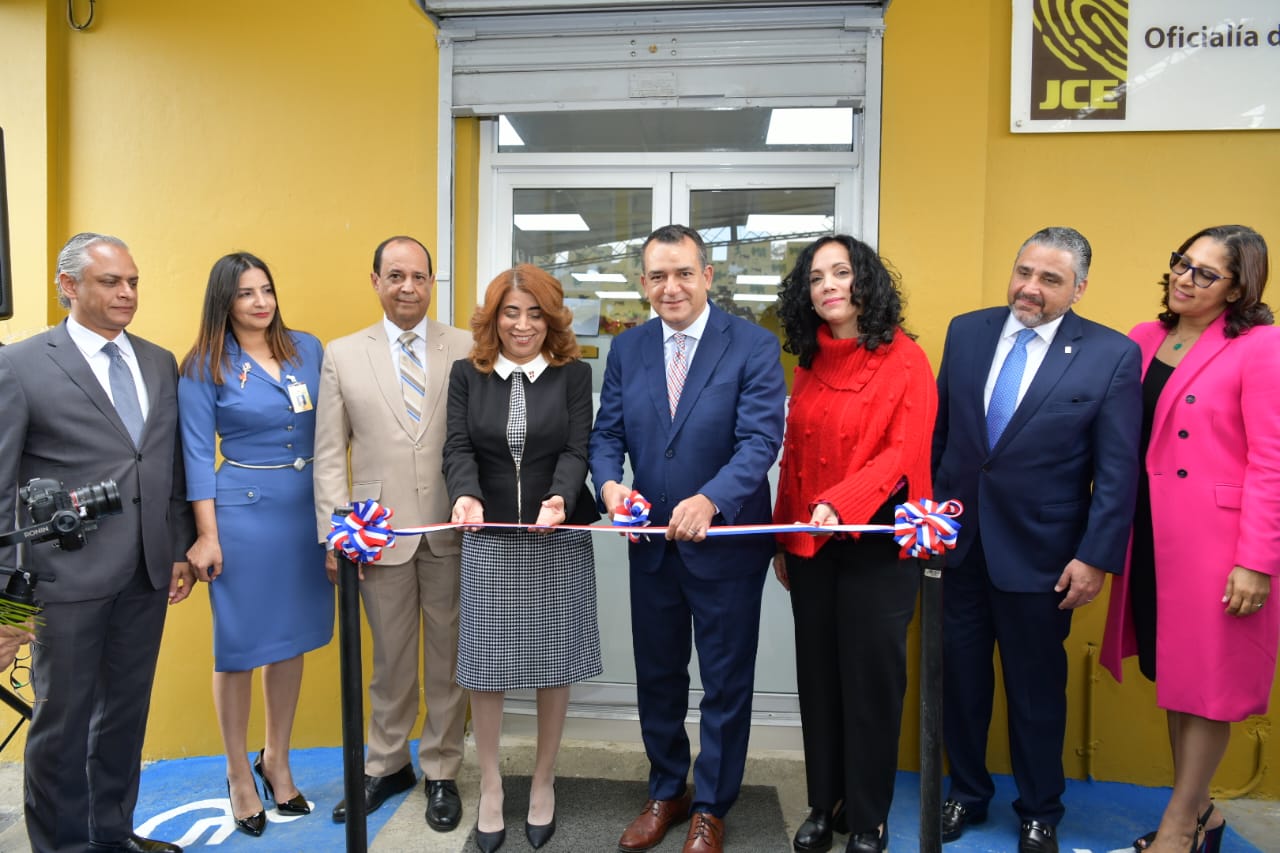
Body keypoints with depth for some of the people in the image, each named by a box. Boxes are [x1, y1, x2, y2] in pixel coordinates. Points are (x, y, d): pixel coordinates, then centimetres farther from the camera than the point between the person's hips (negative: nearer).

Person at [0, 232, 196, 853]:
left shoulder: (160, 363, 9)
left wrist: (180, 551, 9)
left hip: (147, 574, 5)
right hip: (67, 574, -4)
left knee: (126, 712, 16)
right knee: (62, 719, 9)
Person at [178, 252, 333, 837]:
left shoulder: (308, 348, 5)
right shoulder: (204, 367, -4)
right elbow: (198, 454, -5)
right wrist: (206, 536, -9)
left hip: (308, 510, 4)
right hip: (242, 513, -3)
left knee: (292, 636, 13)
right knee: (239, 644, 7)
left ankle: (277, 759, 32)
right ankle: (238, 772, 26)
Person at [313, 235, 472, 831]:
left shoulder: (467, 350, 1)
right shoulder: (342, 355, 4)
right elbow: (329, 454, 3)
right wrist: (335, 534, -2)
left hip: (453, 530, 0)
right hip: (380, 532, 1)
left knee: (447, 657, 12)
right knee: (390, 658, 15)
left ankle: (441, 772, 30)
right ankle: (386, 765, 35)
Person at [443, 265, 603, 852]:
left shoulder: (574, 374, 1)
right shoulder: (467, 374, 4)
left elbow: (577, 451, -8)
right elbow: (458, 448, -5)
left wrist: (560, 500, -28)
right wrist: (465, 496, -26)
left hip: (558, 540, 0)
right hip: (488, 540, 1)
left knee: (553, 662, 8)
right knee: (485, 663, 6)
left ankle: (543, 783, 28)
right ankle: (490, 786, 26)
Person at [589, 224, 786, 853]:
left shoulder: (753, 346, -11)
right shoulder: (627, 348, 2)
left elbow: (761, 439, -20)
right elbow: (606, 434, 1)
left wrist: (710, 500, -37)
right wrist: (609, 483, -22)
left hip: (727, 544, -3)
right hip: (651, 543, 4)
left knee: (725, 684, 12)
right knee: (656, 677, 19)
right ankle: (665, 793, 42)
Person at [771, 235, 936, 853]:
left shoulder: (905, 360, -7)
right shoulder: (809, 364, 8)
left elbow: (903, 453, -16)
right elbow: (793, 458, 11)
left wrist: (839, 503, -28)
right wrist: (782, 537, 11)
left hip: (876, 545, -5)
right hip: (809, 547, 5)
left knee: (872, 680, 6)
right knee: (818, 678, 14)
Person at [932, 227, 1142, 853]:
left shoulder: (1112, 355, -7)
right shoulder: (966, 331, 2)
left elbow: (1117, 471, -7)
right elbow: (940, 429, 7)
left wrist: (1095, 557, -10)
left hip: (1039, 557, -3)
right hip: (958, 543, 3)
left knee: (1037, 689, 13)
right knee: (960, 680, 15)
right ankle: (966, 794, 37)